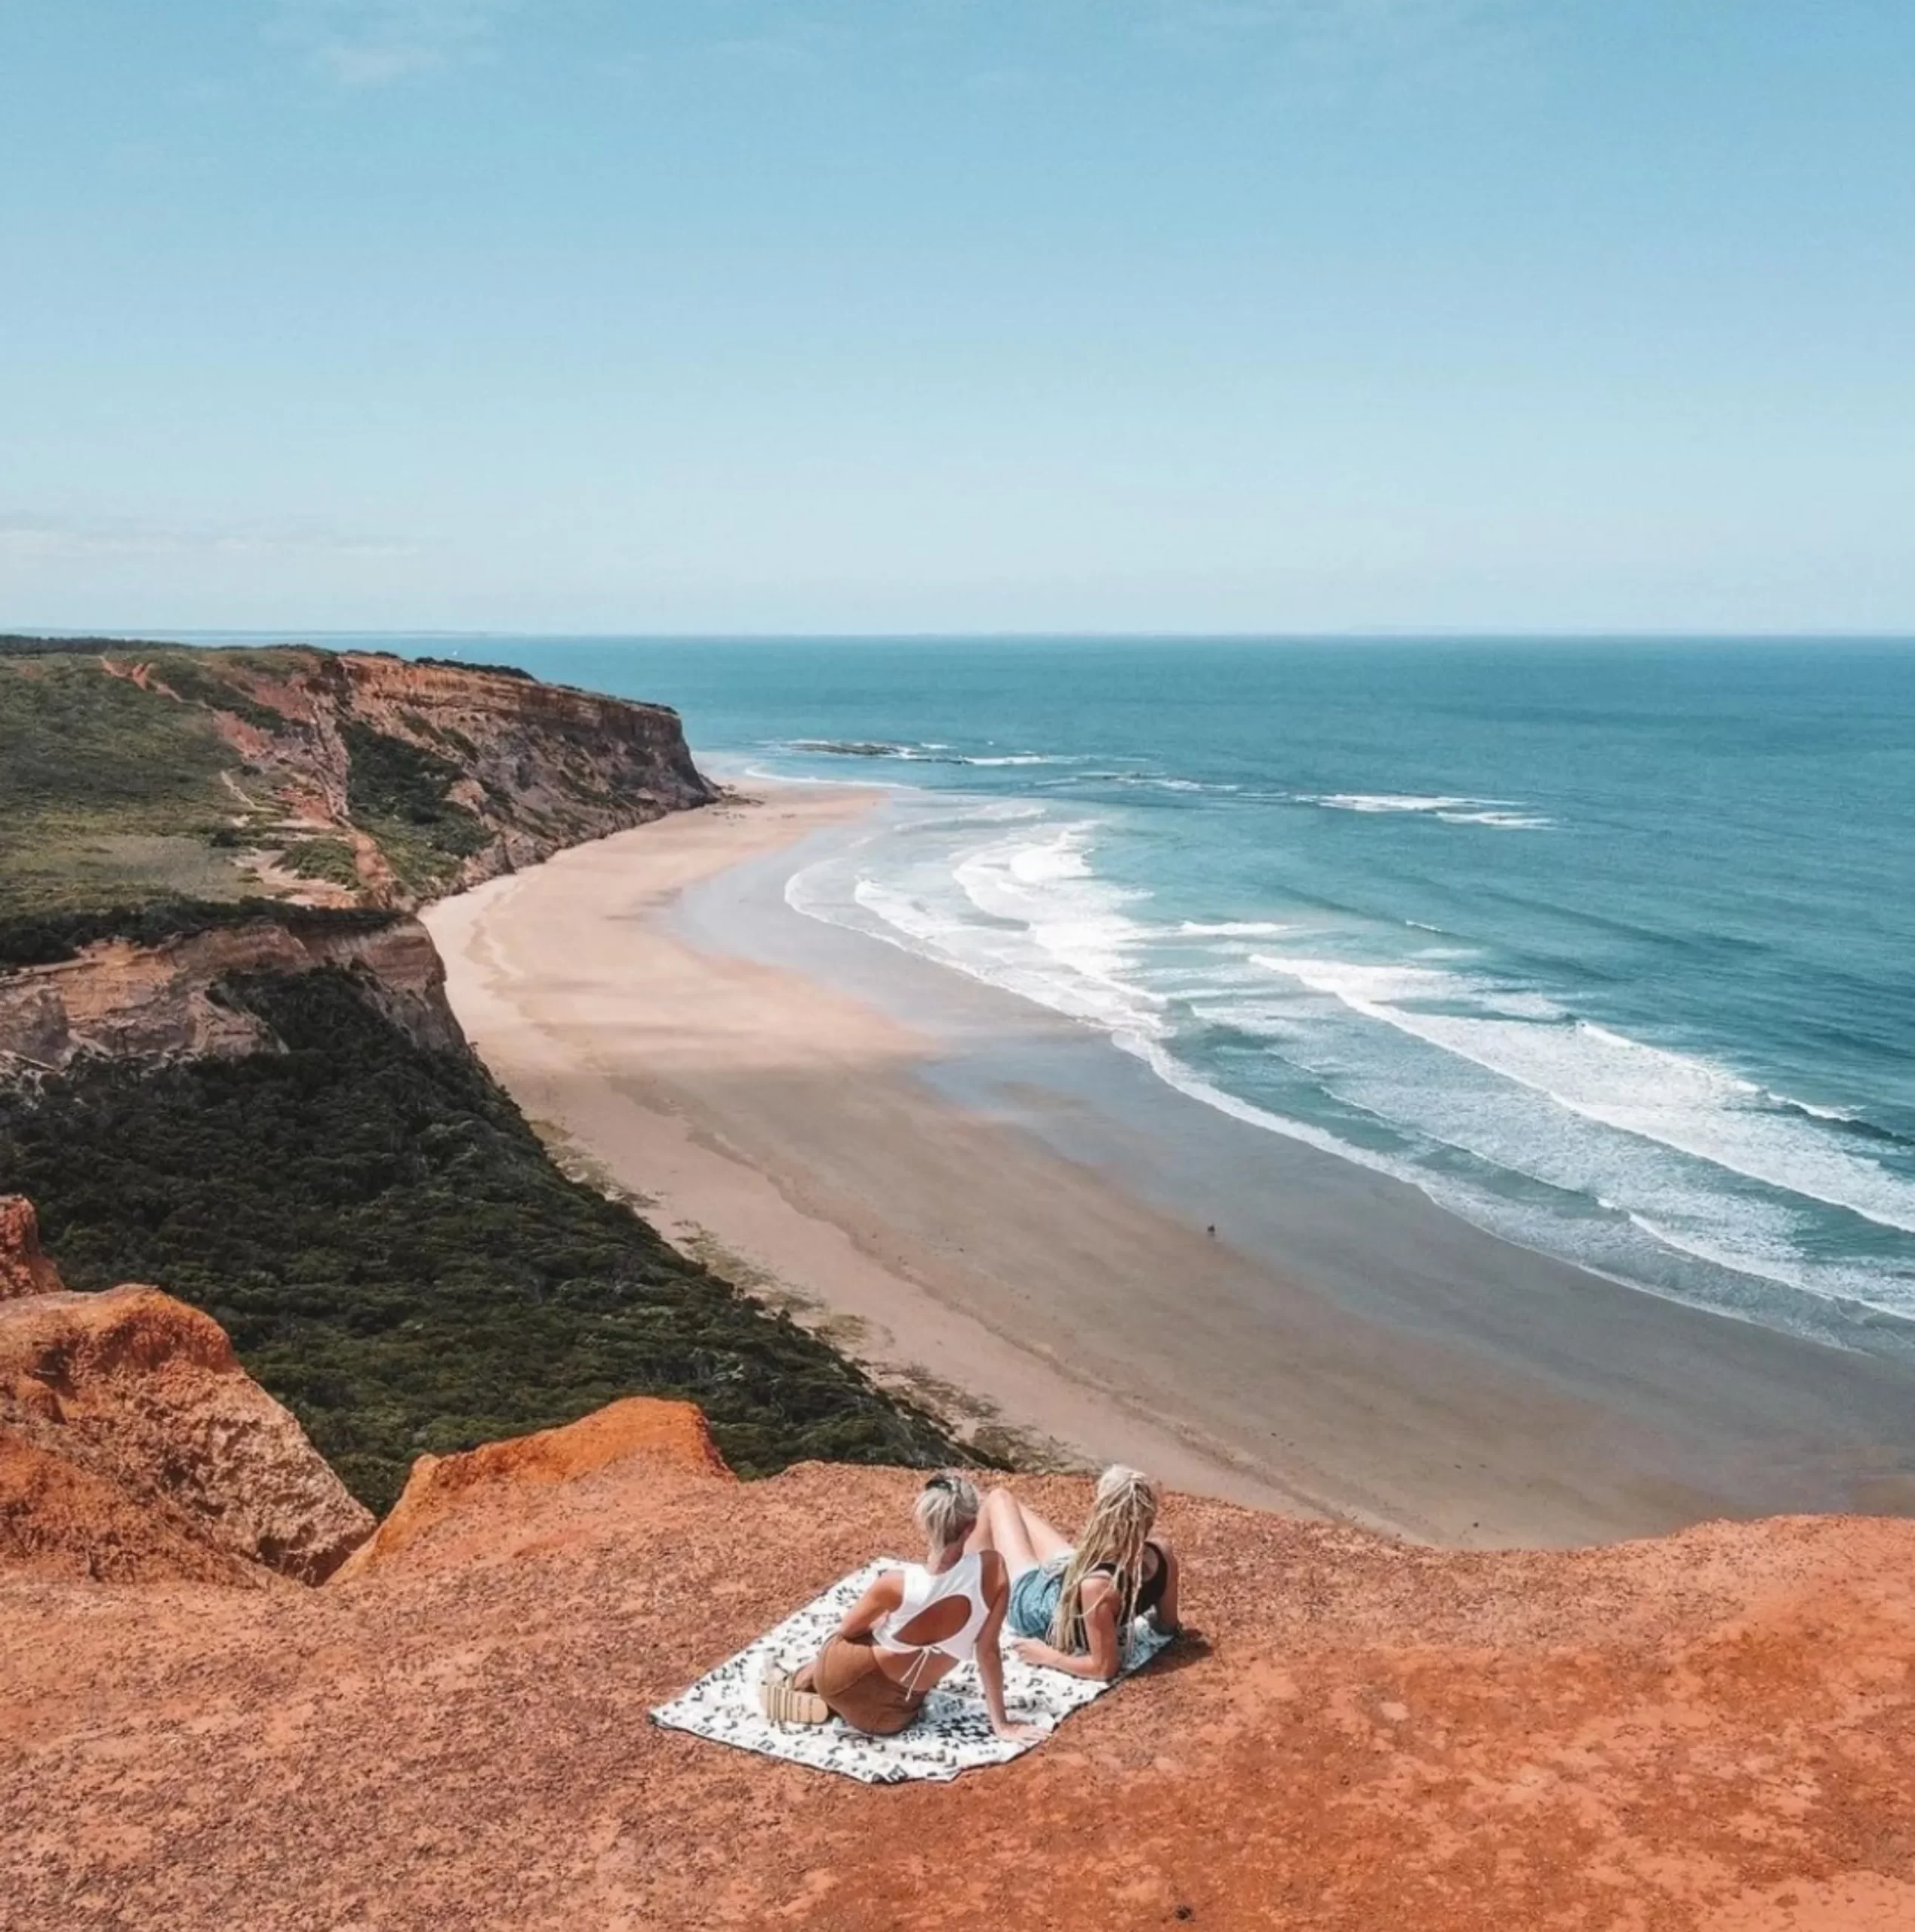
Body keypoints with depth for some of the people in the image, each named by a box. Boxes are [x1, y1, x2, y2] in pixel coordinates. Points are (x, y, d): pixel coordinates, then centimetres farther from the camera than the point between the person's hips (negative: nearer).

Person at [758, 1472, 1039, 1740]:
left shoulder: (898, 1584, -28)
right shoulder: (992, 1570, -25)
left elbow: (848, 1629, -7)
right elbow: (988, 1651, -13)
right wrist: (1001, 1724, 0)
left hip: (842, 1679, -2)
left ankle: (798, 1685, 49)